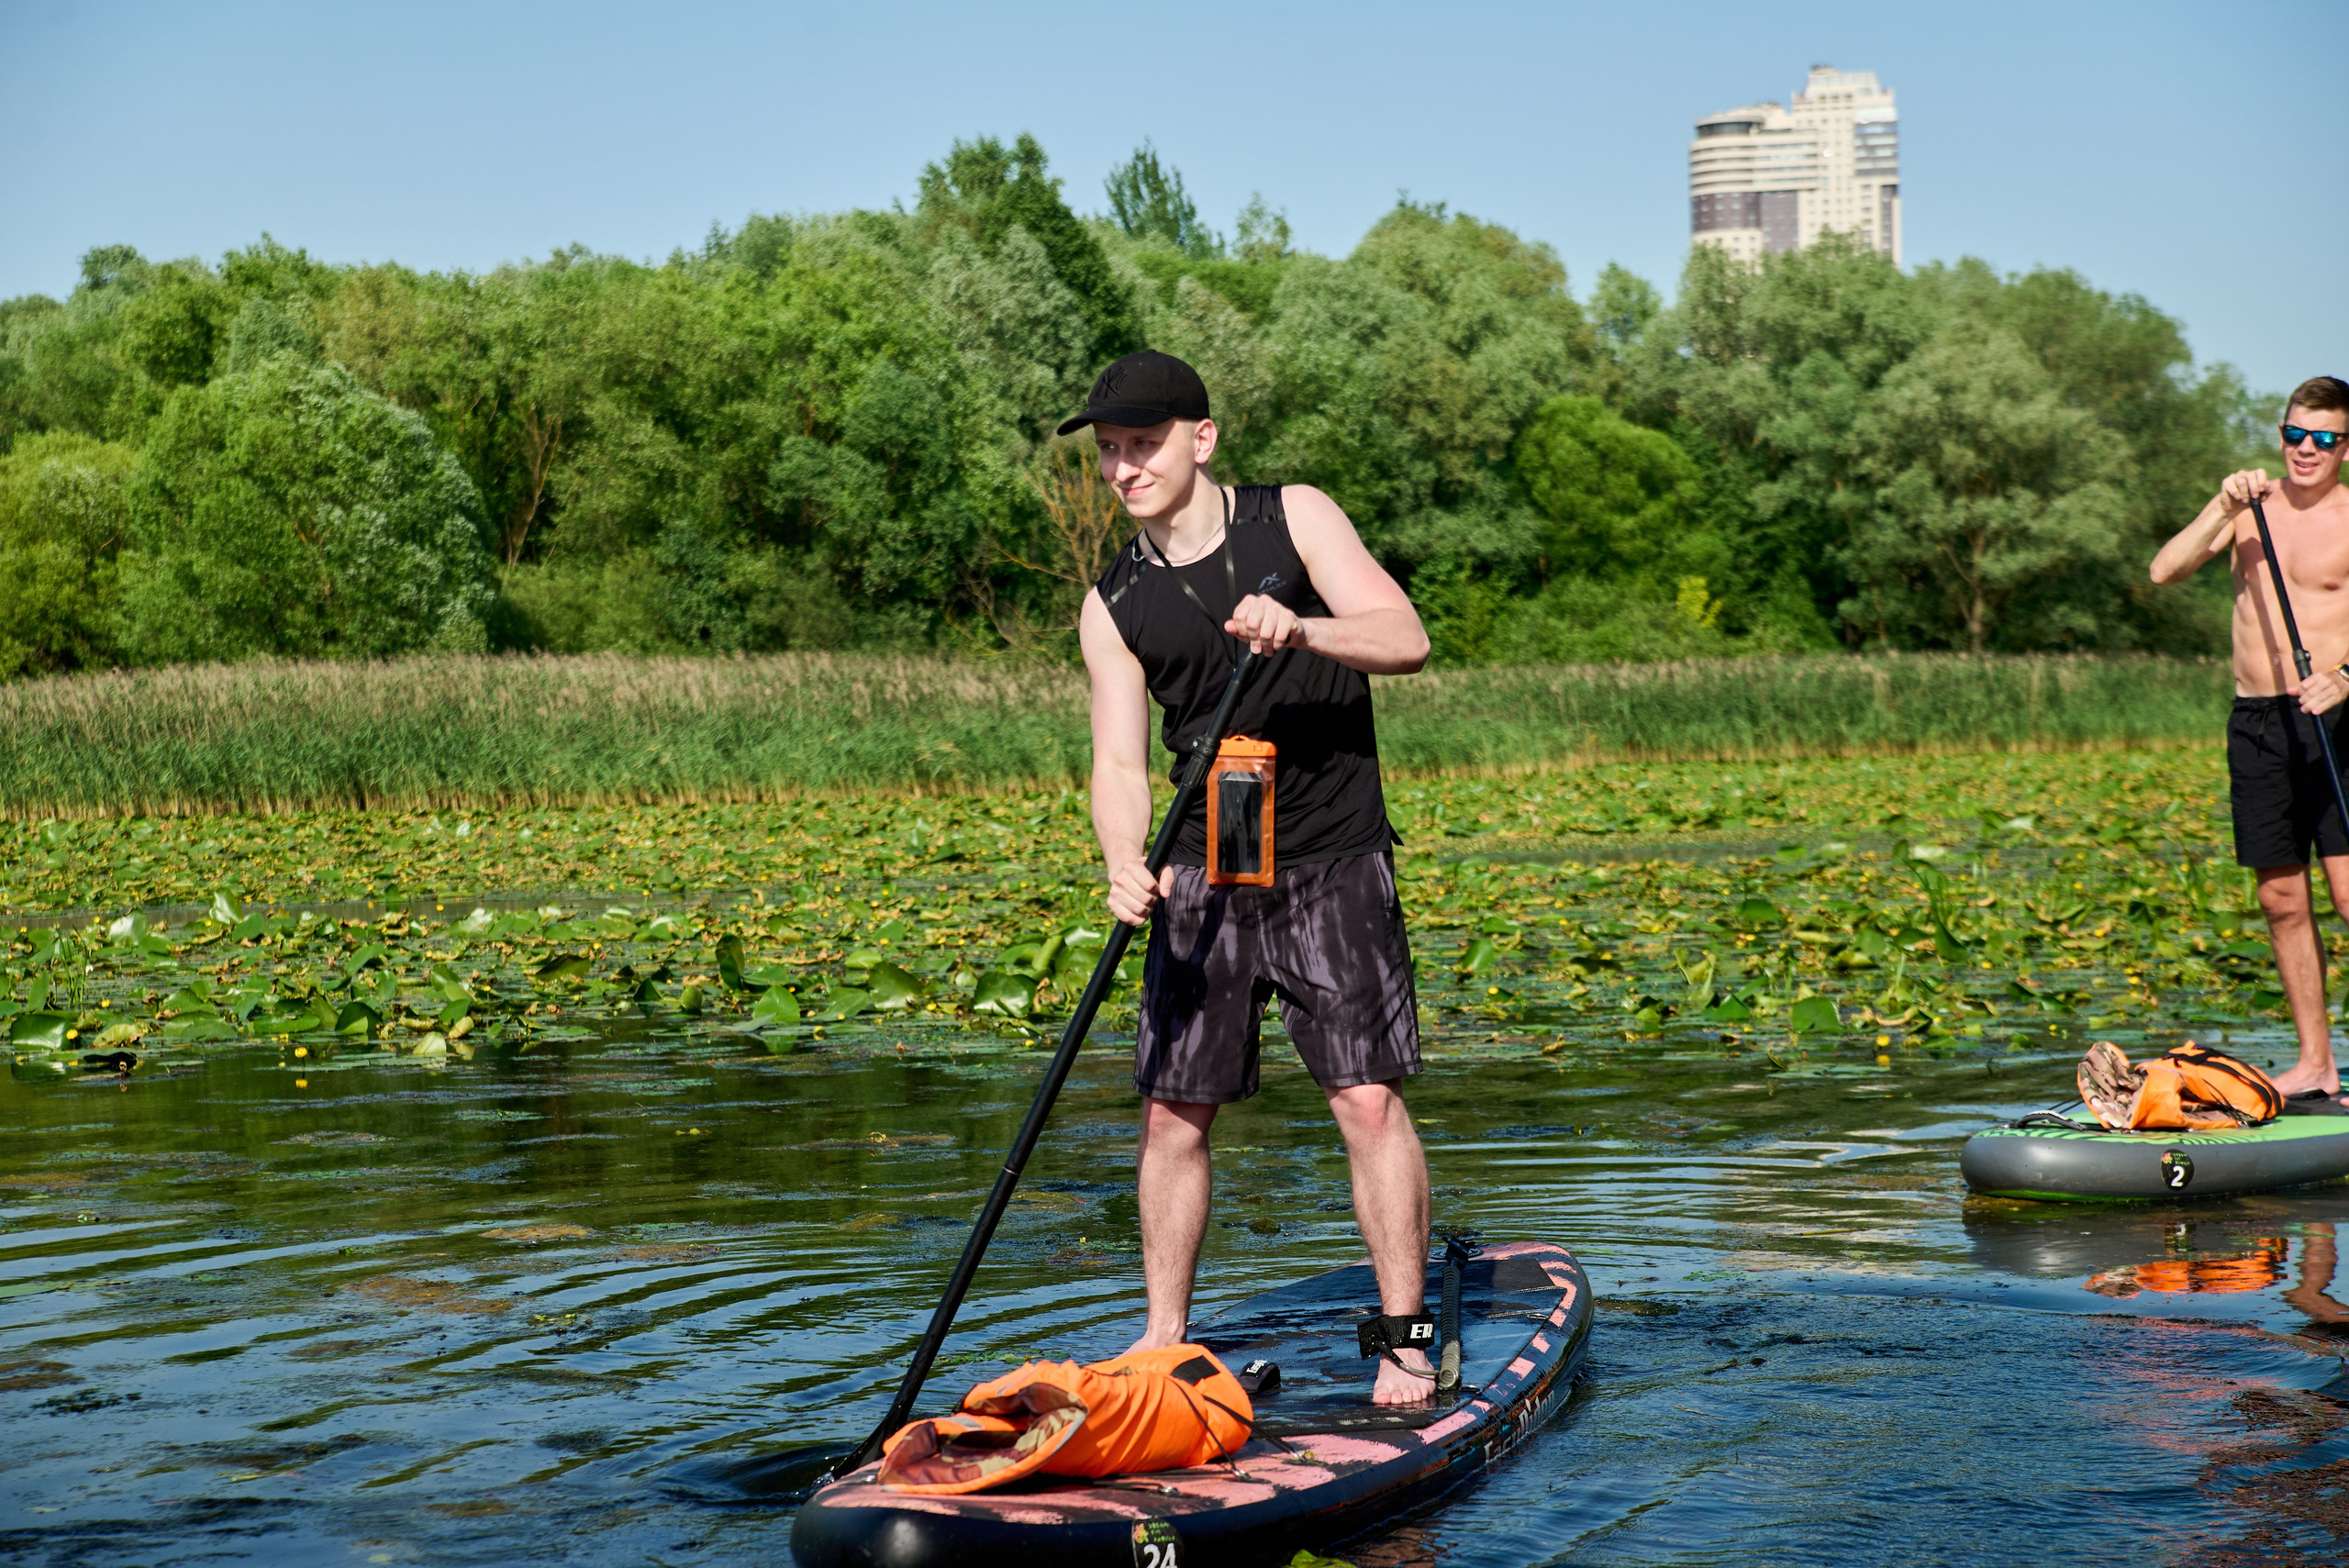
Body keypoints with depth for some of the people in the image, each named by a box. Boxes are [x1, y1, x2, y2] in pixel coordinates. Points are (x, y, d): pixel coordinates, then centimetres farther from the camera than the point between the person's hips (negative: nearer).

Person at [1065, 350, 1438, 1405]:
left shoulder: (1294, 520, -2)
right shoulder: (1113, 610, 5)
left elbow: (1407, 640, -11)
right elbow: (1119, 763, -2)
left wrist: (1300, 628, -31)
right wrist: (1126, 866, -23)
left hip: (1333, 858, -3)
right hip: (1204, 871, 3)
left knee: (1367, 1098, -9)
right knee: (1173, 1111, 3)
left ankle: (1405, 1342, -1)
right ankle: (1165, 1338, 16)